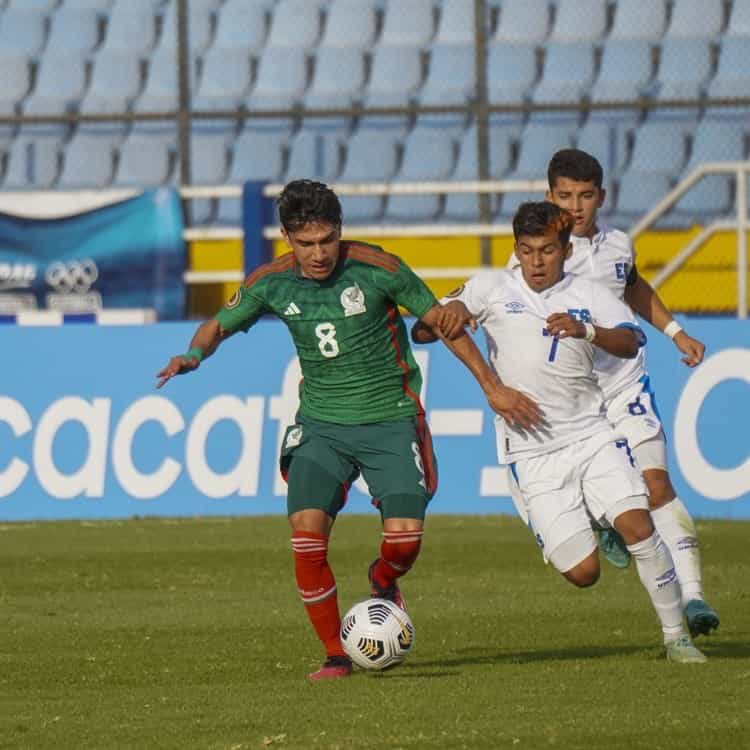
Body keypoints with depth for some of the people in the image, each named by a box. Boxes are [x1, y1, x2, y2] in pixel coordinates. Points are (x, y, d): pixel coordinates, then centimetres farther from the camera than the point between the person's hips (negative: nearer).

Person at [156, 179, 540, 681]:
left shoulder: (377, 268, -13)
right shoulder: (271, 283, -5)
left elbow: (441, 321, -3)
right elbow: (219, 325, 10)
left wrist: (493, 387, -2)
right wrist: (194, 353, -14)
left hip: (391, 419, -2)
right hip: (322, 425, 2)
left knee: (405, 539, -15)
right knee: (307, 531, -19)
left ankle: (383, 583, 25)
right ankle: (336, 655, -3)